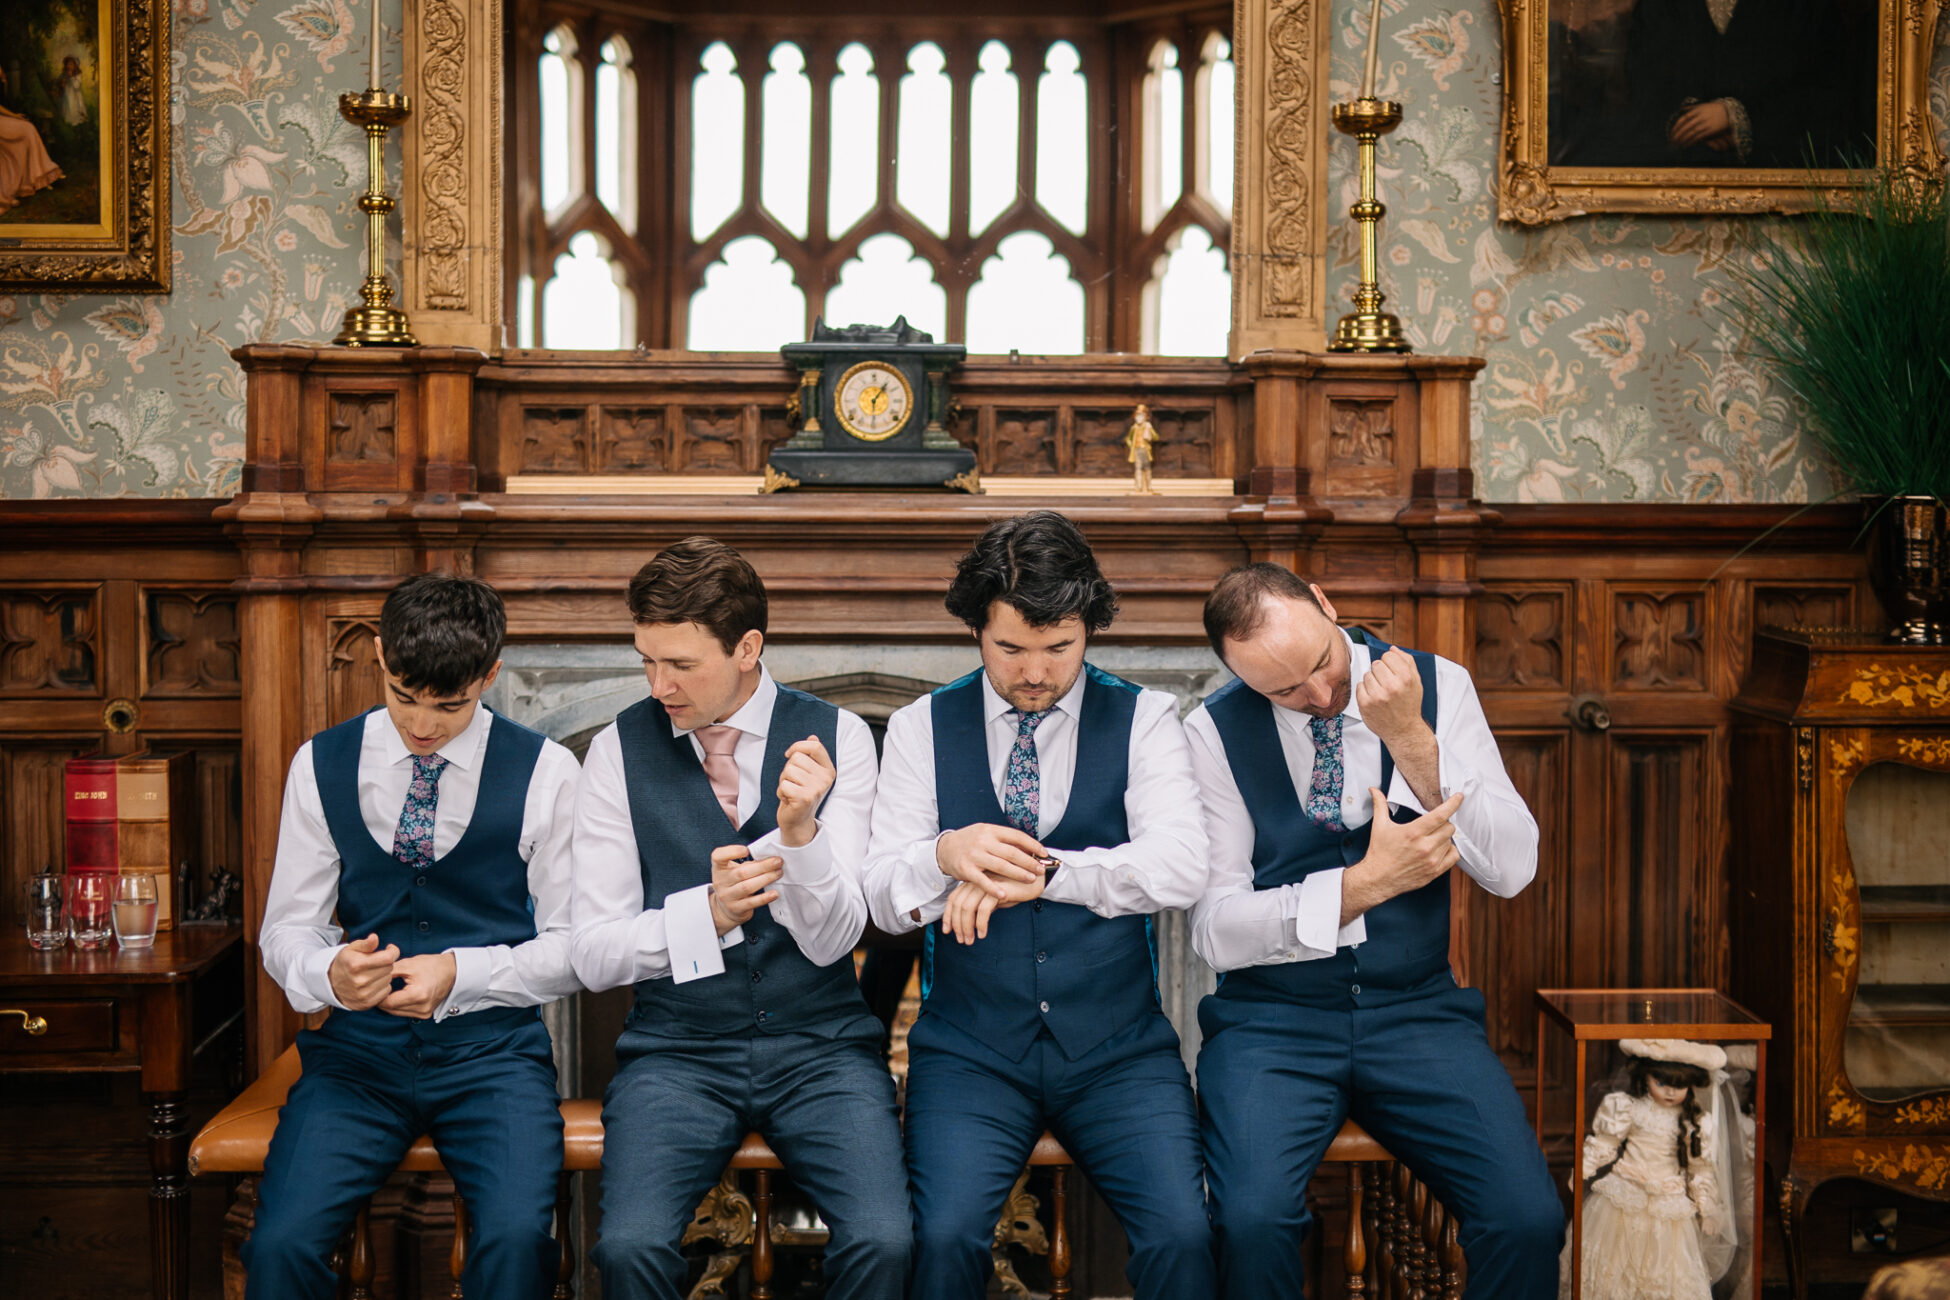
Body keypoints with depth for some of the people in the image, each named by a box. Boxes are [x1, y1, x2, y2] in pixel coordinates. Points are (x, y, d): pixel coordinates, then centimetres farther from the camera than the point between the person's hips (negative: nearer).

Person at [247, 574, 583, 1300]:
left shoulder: (545, 772, 0)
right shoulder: (322, 765, 7)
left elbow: (573, 944, 2)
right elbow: (286, 928, 9)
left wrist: (462, 974, -14)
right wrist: (329, 972, -14)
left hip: (492, 1049, -2)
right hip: (359, 1048, 2)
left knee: (517, 1239, -29)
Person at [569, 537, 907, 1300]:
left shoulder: (837, 737, 0)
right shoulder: (619, 750, 0)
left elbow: (832, 941, -4)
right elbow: (593, 956, -1)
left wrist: (801, 831, -23)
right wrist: (708, 912, -18)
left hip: (819, 1045, 0)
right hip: (677, 1050, 0)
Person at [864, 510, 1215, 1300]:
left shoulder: (1143, 720, 6)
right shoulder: (921, 729, 8)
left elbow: (1180, 868, -9)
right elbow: (882, 900, 2)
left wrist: (1038, 872, -15)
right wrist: (943, 856, -19)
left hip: (1117, 1049, 0)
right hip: (970, 1048, 0)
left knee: (1182, 1235, -22)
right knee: (945, 1236, -24)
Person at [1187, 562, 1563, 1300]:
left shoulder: (1438, 686, 2)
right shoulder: (1214, 732, -3)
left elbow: (1513, 870, -6)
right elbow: (1215, 929, -6)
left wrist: (1412, 742, -18)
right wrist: (1366, 883, -17)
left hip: (1418, 1013, 2)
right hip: (1274, 1018, -1)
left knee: (1528, 1221, -22)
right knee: (1252, 1221, -29)